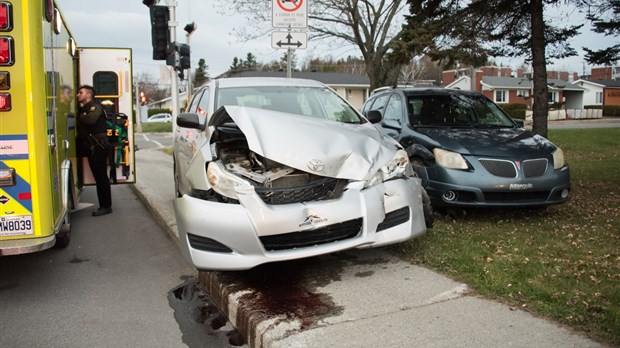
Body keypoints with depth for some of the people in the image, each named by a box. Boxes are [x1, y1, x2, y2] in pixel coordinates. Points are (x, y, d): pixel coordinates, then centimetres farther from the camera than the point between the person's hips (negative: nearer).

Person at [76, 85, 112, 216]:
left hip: (98, 147, -9)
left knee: (101, 176, -8)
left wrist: (80, 117, -9)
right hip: (91, 148, 9)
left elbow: (91, 119, -25)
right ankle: (104, 206, 13)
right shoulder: (83, 109, 23)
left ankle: (106, 206, -5)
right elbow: (81, 125, 21)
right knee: (99, 177, 9)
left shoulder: (95, 107, -5)